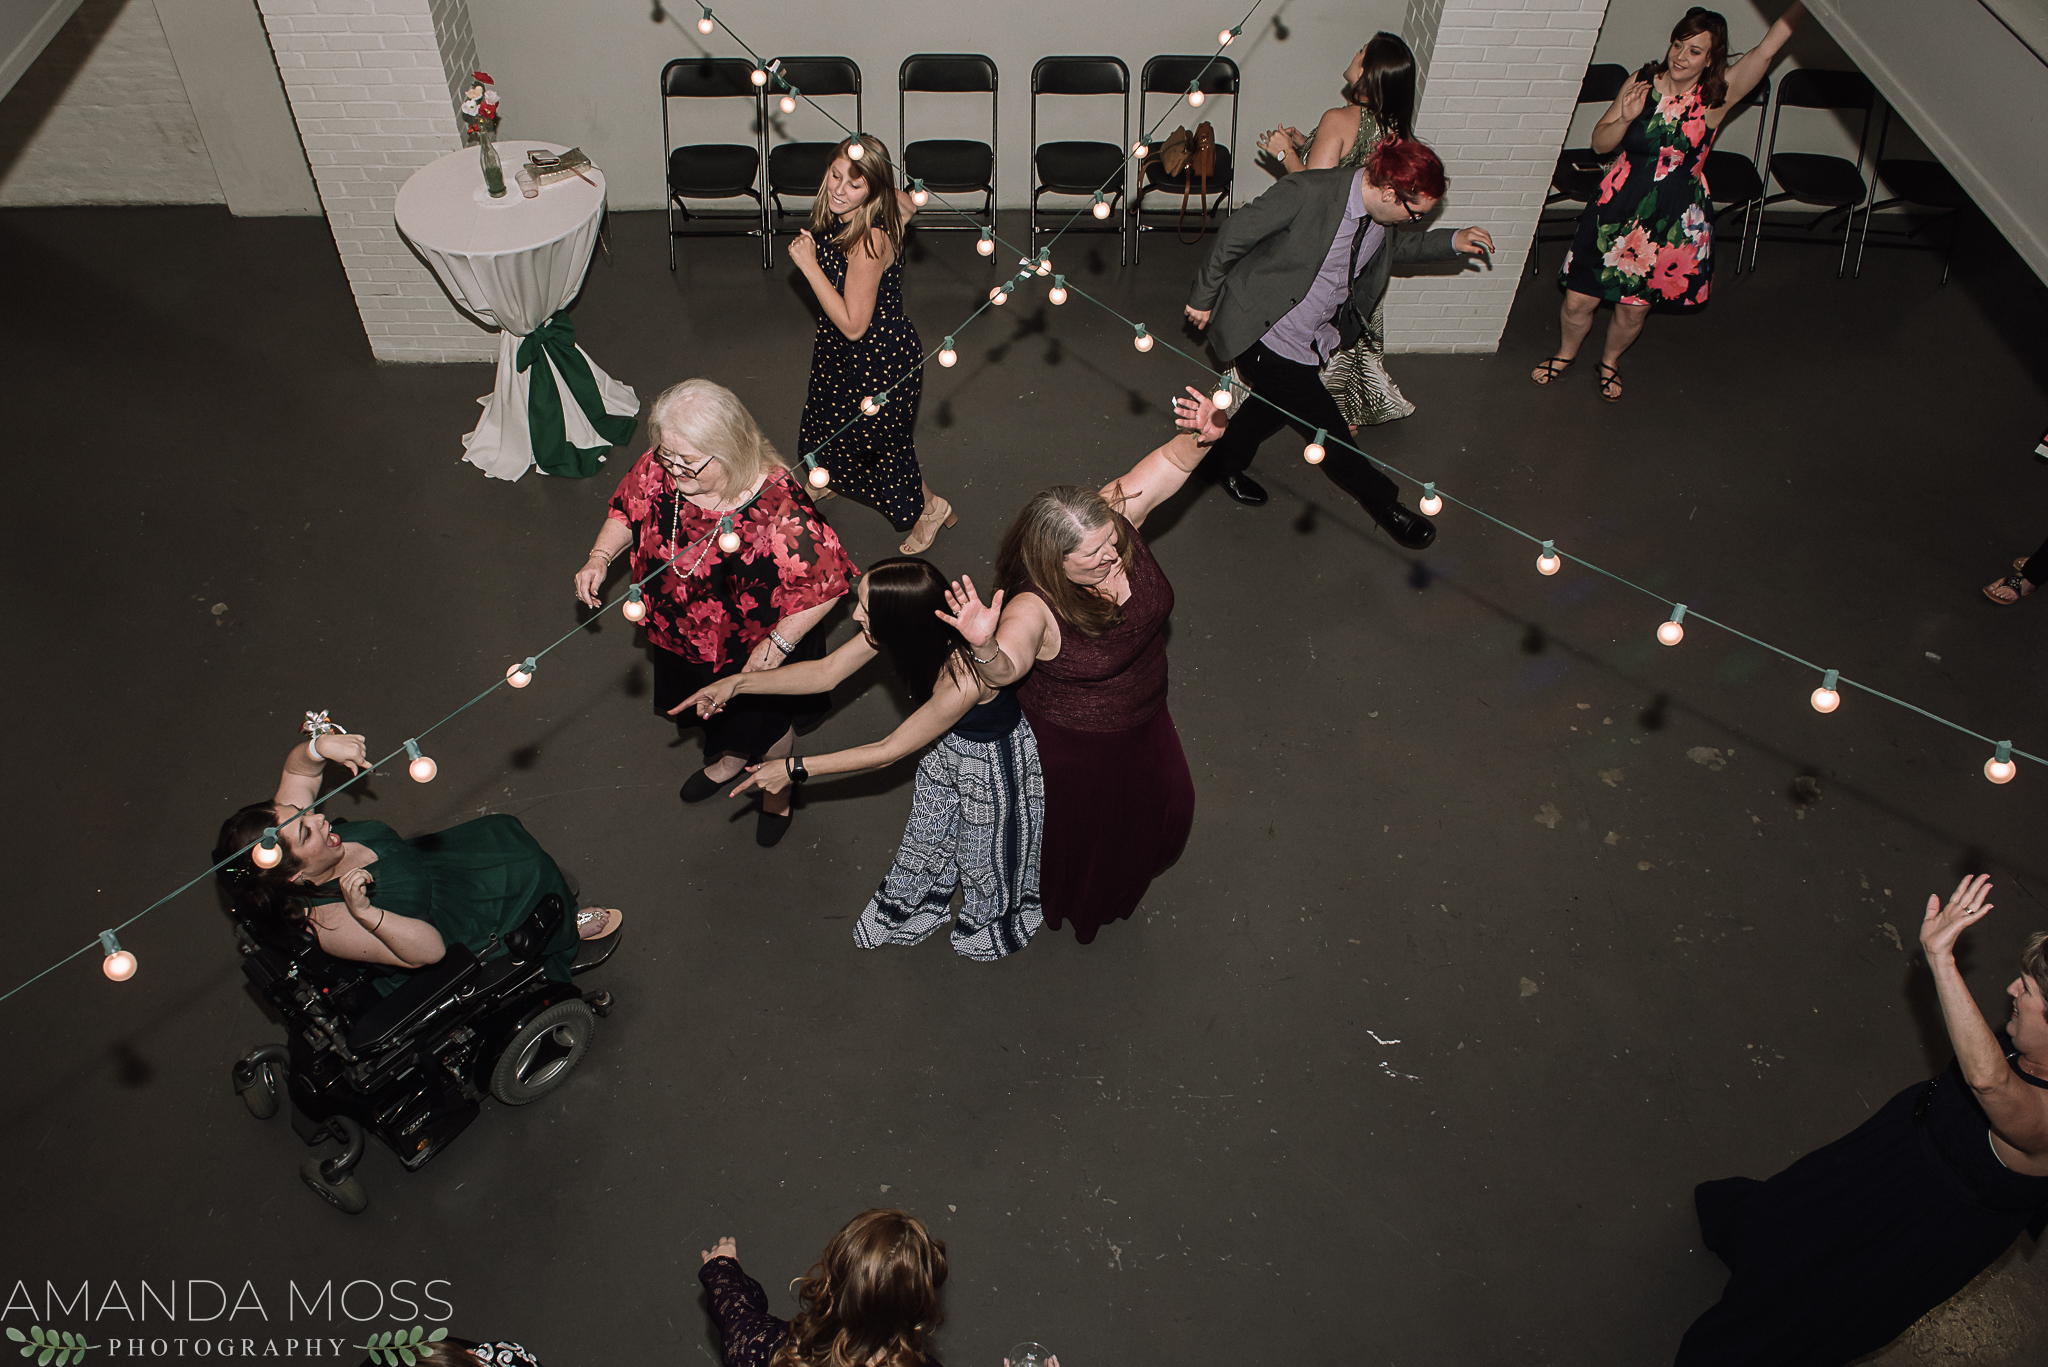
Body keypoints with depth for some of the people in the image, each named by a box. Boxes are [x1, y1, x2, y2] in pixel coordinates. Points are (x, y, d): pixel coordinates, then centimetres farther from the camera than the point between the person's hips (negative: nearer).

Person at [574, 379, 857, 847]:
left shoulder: (779, 509, -40)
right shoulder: (658, 469, -23)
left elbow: (827, 583, -30)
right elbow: (626, 510, 0)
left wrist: (778, 644, -24)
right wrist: (600, 557, -16)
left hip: (752, 647, -5)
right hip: (686, 633, 5)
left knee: (766, 722, 25)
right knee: (717, 709, 34)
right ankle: (729, 759, 69)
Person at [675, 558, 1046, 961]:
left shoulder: (963, 680, -45)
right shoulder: (919, 633, -25)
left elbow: (889, 751, -30)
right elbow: (827, 672, -10)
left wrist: (795, 769, -22)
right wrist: (738, 683, -18)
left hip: (993, 756, -6)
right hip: (950, 740, 6)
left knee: (980, 852, 22)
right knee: (928, 836, 26)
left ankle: (987, 926, 55)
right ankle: (905, 913, 56)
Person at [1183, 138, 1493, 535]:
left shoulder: (1384, 217, -7)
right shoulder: (1307, 192, -29)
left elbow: (1394, 243, 16)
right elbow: (1235, 232, -18)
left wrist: (1451, 241, 1)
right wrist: (1204, 296, -9)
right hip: (1261, 333, -8)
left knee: (1278, 403, 27)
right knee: (1328, 430, 0)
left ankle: (1224, 461, 54)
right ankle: (1385, 504, 19)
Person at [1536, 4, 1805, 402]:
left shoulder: (1718, 95, -9)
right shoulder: (1642, 82, -4)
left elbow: (1766, 49, -21)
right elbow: (1600, 142, 3)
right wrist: (1627, 118, -16)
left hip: (1674, 220, -1)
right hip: (1618, 207, 1)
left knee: (1634, 308, 9)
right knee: (1579, 299, 4)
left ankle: (1609, 362, 40)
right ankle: (1565, 354, 35)